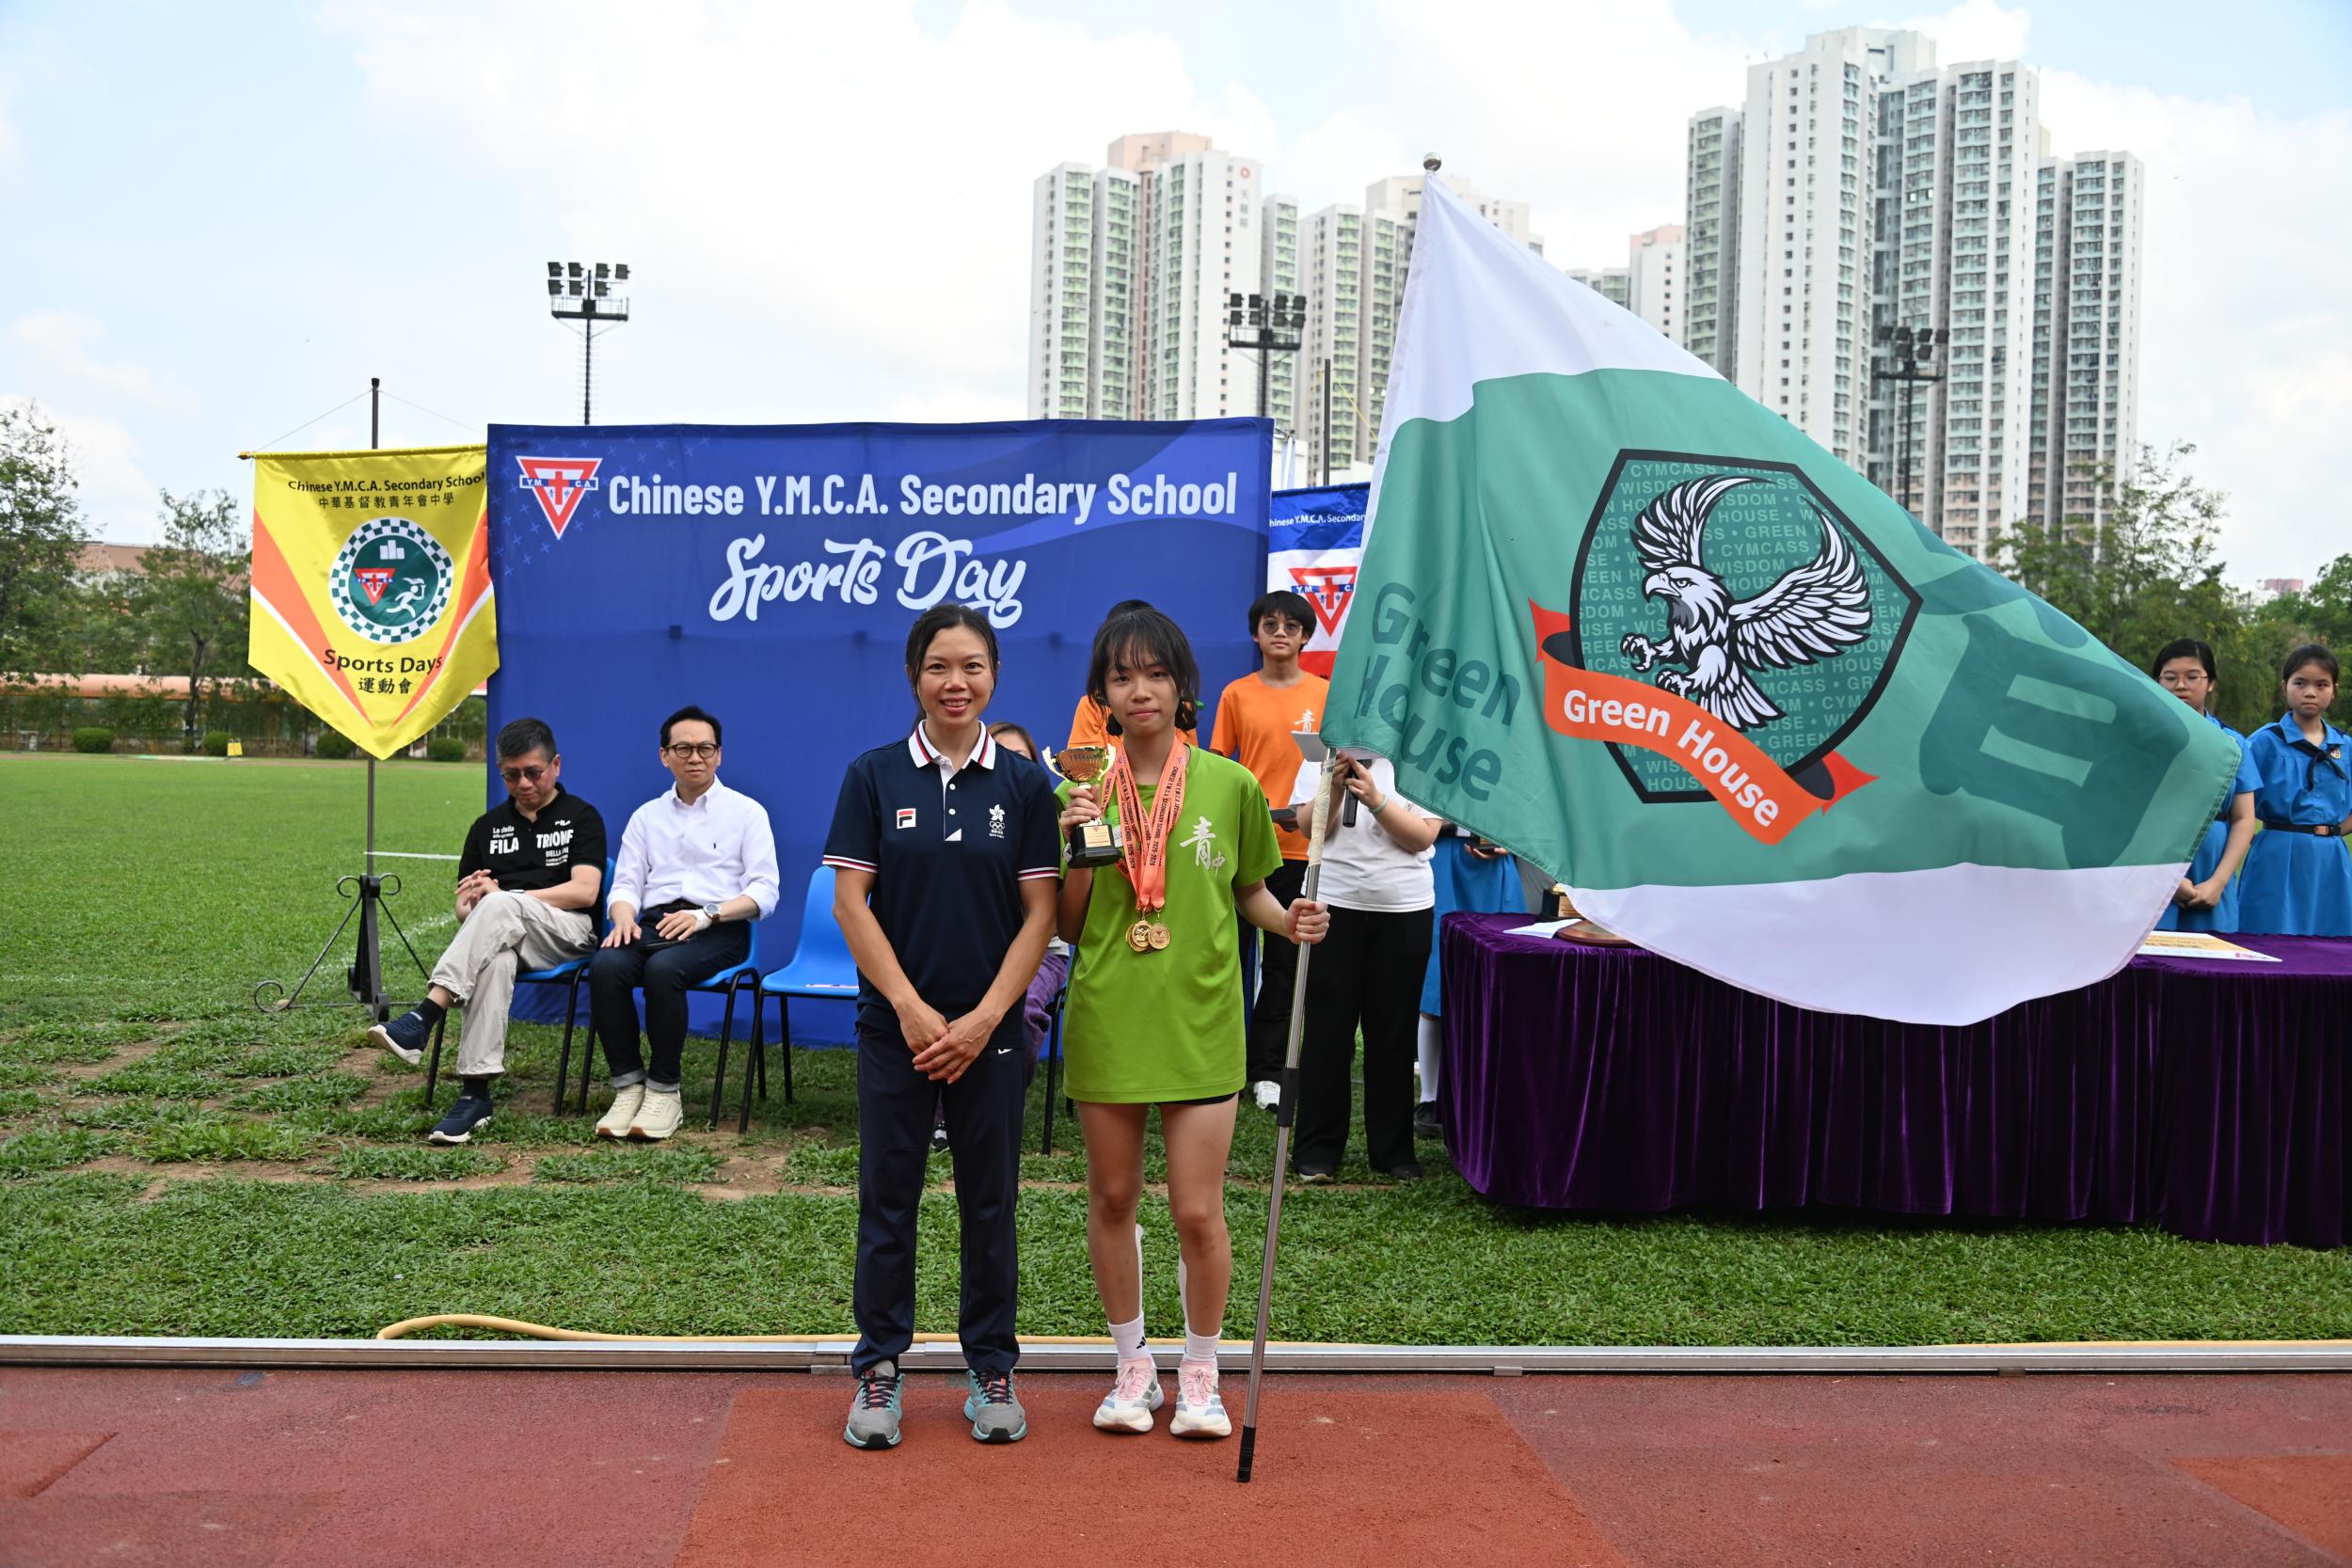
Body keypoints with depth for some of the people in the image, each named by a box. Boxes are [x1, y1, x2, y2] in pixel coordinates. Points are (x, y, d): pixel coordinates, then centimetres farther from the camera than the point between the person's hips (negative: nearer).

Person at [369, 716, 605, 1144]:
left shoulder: (581, 817, 10)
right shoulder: (487, 826, 24)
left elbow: (584, 891, -5)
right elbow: (463, 908, 20)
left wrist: (498, 898, -7)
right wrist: (470, 907, -7)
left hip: (566, 932, -3)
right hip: (502, 935, 3)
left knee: (500, 906, -36)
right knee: (495, 960, -37)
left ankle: (424, 1016, -44)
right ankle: (475, 1092, -45)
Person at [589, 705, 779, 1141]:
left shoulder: (746, 812, 10)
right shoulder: (646, 816, 22)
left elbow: (764, 893, 1)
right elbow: (625, 884, 16)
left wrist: (707, 915, -15)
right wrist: (624, 917, -9)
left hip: (719, 929, -3)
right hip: (655, 923, 4)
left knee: (663, 968, -36)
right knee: (605, 965, -30)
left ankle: (664, 1090, -24)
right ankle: (628, 1085, -21)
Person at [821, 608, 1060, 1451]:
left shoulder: (1024, 783, 1)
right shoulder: (874, 776, -1)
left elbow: (1039, 912, -1)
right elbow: (851, 902, -3)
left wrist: (983, 1018, -9)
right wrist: (912, 1009, -11)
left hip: (991, 1028, 1)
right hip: (895, 1025, 0)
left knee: (990, 1200, 8)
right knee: (888, 1197, 6)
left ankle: (991, 1370, 21)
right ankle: (879, 1370, 19)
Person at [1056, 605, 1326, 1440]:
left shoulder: (1229, 786, 0)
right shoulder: (1083, 792, 0)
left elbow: (1250, 890, 13)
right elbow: (1069, 928, 3)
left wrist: (1289, 919, -8)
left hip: (1199, 1024, -1)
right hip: (1107, 1023, 1)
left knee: (1198, 1211, 0)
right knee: (1112, 1198, 12)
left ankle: (1199, 1372, 22)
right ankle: (1132, 1365, 30)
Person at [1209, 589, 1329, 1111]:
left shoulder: (1325, 693, 5)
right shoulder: (1236, 694, 4)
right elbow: (1216, 767, 6)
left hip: (1299, 845, 1)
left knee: (1283, 961, 5)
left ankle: (1266, 1070, 13)